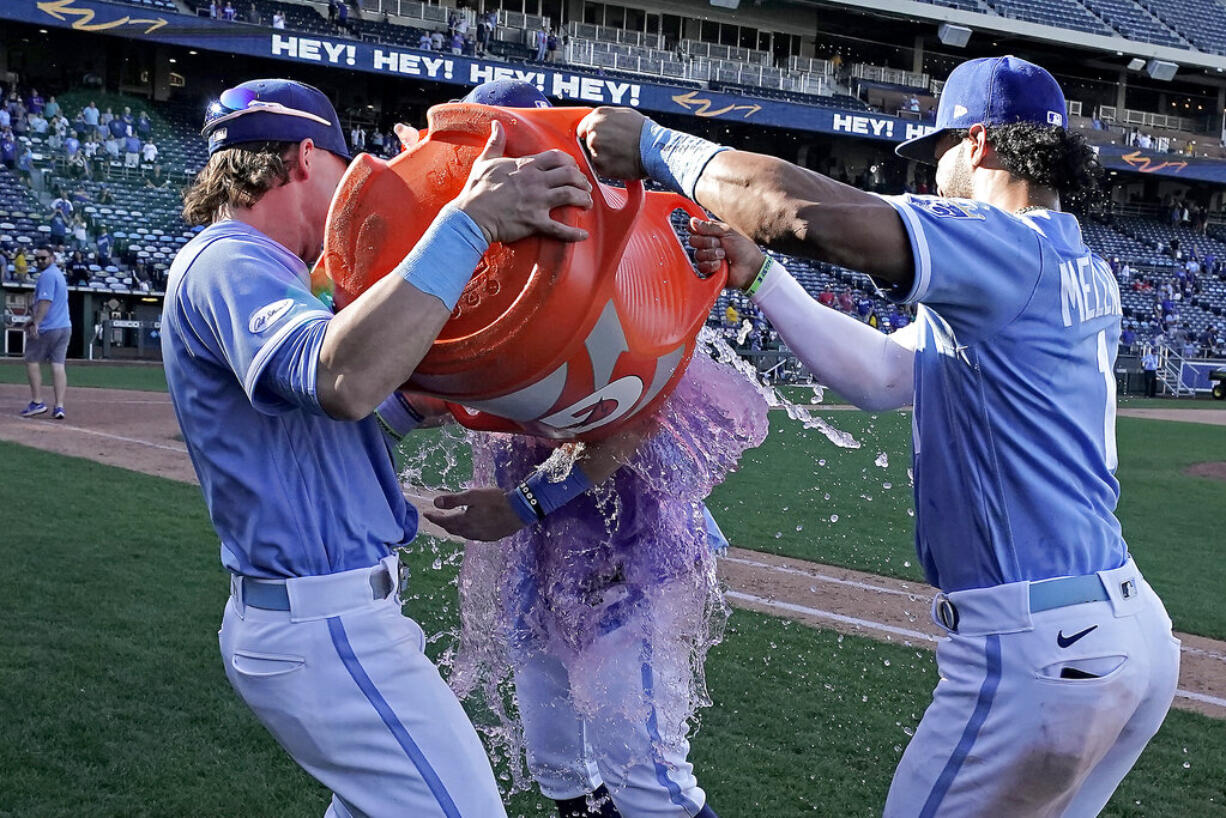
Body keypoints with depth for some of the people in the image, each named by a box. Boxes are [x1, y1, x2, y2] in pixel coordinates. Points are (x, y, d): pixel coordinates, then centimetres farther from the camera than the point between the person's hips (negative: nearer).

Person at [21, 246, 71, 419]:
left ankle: (37, 403, 4)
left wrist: (36, 323, -26)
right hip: (65, 327, 8)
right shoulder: (58, 274, 20)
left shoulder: (47, 275, -11)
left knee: (32, 361, 6)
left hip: (47, 328, -8)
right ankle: (59, 406, -5)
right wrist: (34, 319, 29)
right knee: (58, 365, 1)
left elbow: (45, 301, -22)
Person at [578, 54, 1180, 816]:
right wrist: (760, 277, 8)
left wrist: (656, 144, -14)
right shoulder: (1084, 275, 14)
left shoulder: (1009, 245, -13)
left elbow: (799, 210, -26)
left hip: (1037, 652, -9)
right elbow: (881, 376, 13)